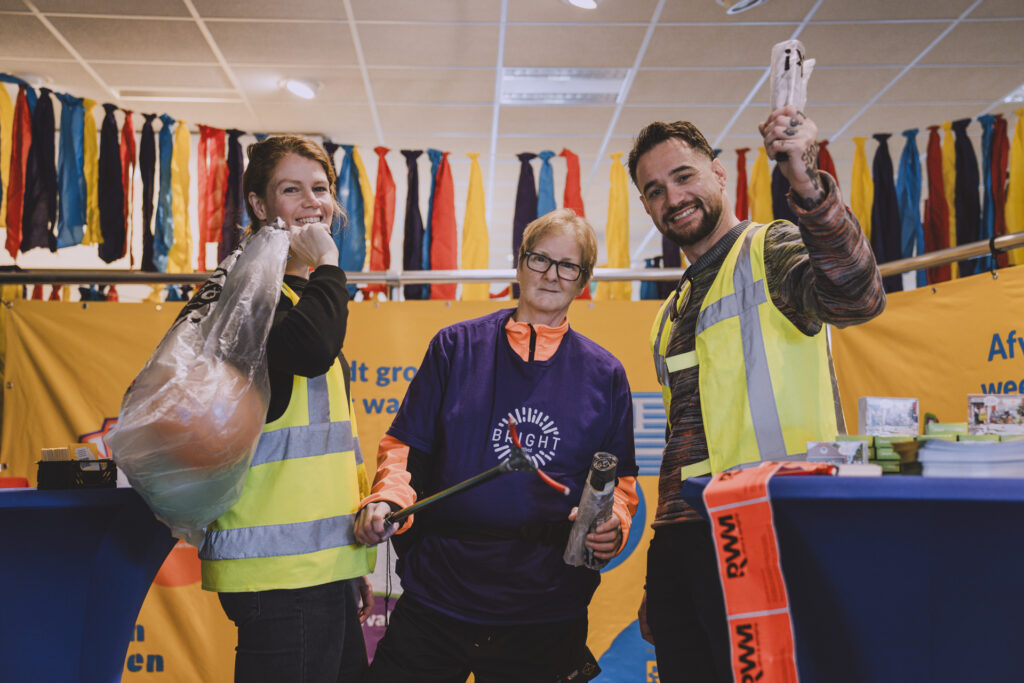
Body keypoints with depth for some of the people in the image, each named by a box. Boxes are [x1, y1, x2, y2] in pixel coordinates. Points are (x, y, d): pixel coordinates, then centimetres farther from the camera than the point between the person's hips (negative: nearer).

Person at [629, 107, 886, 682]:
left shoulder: (770, 251, 0)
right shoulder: (674, 311, 22)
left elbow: (857, 296, -24)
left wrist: (808, 185, -39)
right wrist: (658, 590, 22)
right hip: (680, 539, 7)